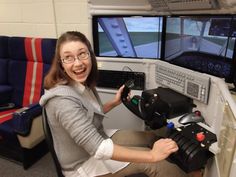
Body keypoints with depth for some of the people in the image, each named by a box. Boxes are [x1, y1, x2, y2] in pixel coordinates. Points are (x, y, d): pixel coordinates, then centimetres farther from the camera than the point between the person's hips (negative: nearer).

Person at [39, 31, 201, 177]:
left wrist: (115, 102, 0)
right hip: (84, 162, -8)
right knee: (154, 164, -14)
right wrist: (152, 155, -35)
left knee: (150, 137, 11)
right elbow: (97, 149, -38)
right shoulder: (63, 99, -33)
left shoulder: (83, 84, -5)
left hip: (98, 138, 8)